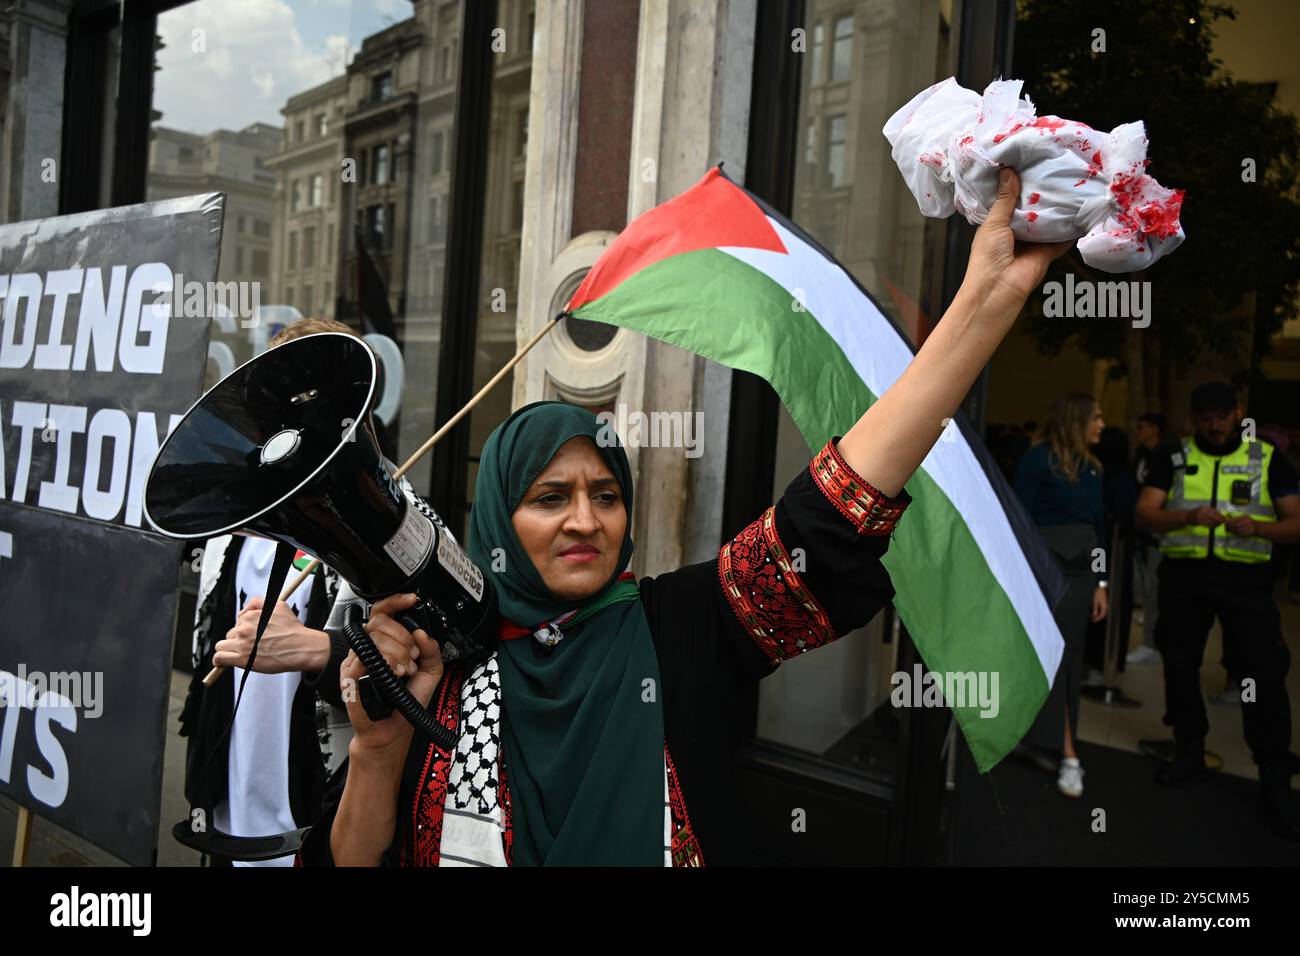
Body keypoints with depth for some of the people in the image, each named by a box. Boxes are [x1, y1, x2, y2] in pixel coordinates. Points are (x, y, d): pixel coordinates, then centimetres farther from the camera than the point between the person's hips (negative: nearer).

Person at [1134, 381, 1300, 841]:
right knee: (1179, 663, 11)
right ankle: (1190, 751, 30)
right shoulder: (1174, 459, 6)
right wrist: (1189, 516, -22)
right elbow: (1145, 513, -3)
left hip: (1246, 577, -2)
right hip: (1184, 574, 2)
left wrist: (1257, 528, -19)